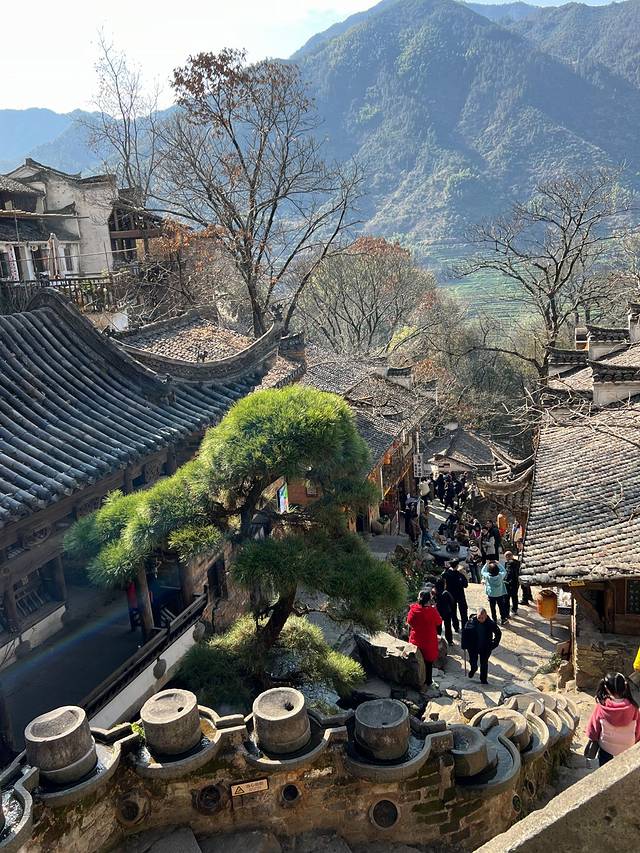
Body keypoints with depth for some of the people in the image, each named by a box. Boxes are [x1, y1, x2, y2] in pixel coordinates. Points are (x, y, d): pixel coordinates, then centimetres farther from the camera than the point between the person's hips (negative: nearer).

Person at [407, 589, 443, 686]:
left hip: (416, 640, 2)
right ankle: (428, 681, 27)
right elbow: (439, 622, -6)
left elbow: (409, 623, -3)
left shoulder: (413, 609, -16)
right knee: (428, 661, 17)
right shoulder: (432, 610, -23)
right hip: (429, 641, -2)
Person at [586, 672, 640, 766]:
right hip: (627, 748, 1)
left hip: (606, 747, -1)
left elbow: (594, 726, -9)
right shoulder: (632, 707, -21)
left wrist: (593, 738, 10)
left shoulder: (601, 706, -22)